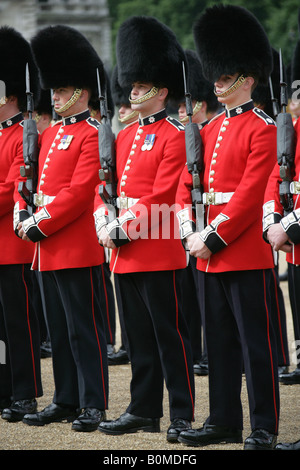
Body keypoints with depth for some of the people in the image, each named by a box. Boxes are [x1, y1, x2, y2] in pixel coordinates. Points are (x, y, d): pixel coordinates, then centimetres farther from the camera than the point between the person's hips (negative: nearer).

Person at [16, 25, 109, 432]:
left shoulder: (93, 135, -10)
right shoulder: (52, 133, 16)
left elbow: (79, 192, -18)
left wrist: (41, 225, -16)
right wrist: (30, 219, 2)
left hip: (78, 249, -9)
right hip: (48, 250, 9)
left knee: (84, 329, -4)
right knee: (59, 329, 13)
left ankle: (94, 404, 1)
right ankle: (66, 401, 19)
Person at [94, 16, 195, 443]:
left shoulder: (174, 136, -9)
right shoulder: (125, 137, 15)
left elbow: (161, 195, -16)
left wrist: (125, 227, -17)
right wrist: (105, 224, -3)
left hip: (159, 252, -8)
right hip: (124, 255, 8)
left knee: (170, 336, -3)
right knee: (139, 338, 12)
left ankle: (183, 415, 0)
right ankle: (144, 410, 19)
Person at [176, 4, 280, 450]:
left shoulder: (262, 129, -8)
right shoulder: (210, 130, 15)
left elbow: (250, 193, -15)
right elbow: (186, 184, 12)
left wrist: (214, 238, -16)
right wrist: (191, 234, -3)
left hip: (245, 254, -7)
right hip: (208, 255, 7)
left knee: (256, 341, -2)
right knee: (219, 342, 12)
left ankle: (264, 426, 3)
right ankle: (224, 420, 19)